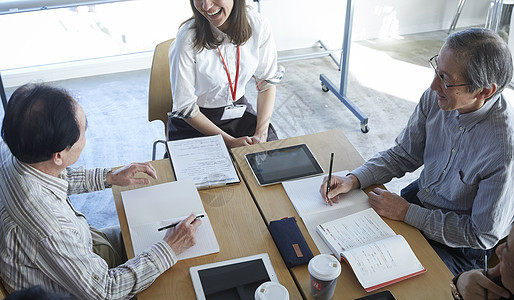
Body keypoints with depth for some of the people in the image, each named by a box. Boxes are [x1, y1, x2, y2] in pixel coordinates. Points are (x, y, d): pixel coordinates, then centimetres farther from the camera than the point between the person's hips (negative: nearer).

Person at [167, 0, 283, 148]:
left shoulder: (259, 26, -14)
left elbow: (267, 82, -1)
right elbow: (185, 107, -18)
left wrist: (261, 133, -13)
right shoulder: (188, 38, -24)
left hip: (239, 111, 3)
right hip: (195, 122, -3)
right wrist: (230, 141, -20)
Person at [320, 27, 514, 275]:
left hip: (458, 247, -5)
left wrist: (407, 213, -21)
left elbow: (483, 235, -22)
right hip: (419, 197, 6)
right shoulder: (436, 97, -15)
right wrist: (353, 180, -14)